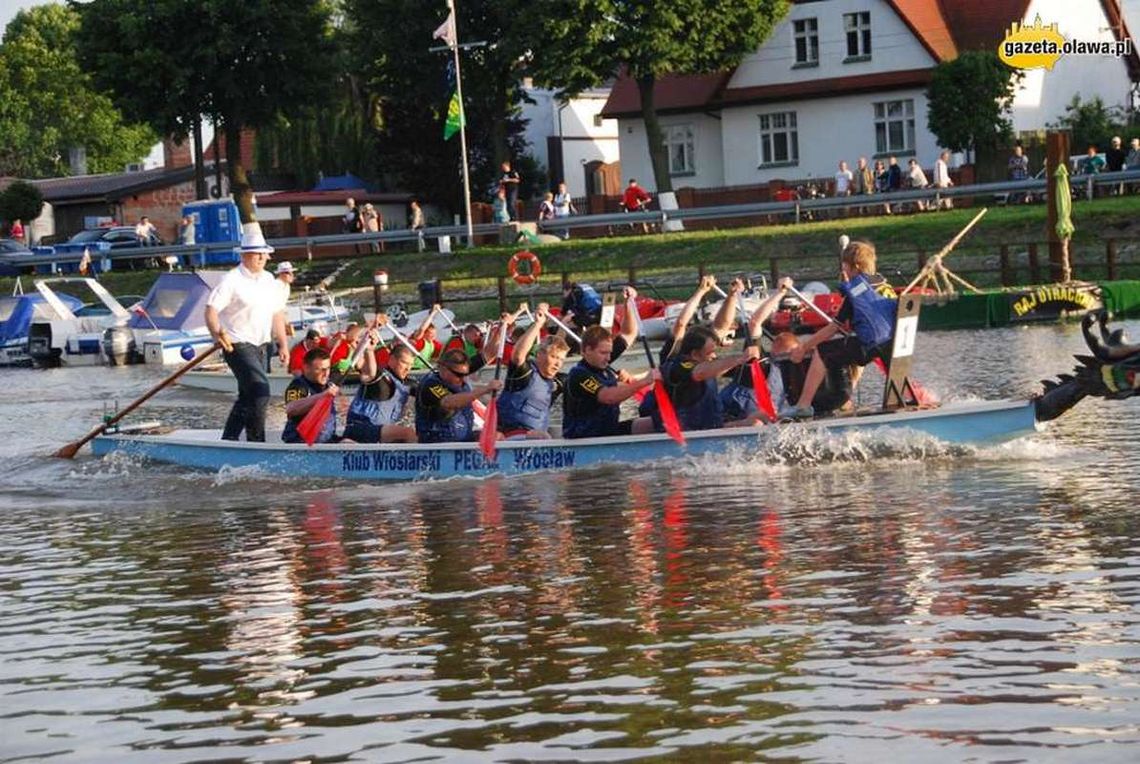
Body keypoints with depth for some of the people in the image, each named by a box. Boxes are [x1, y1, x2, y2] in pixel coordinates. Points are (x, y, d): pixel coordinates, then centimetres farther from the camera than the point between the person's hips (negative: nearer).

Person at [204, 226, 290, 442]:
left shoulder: (268, 280, 12)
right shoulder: (232, 280, -11)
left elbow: (277, 313, 19)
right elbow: (211, 309, -17)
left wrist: (283, 344, 14)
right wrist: (217, 333, -35)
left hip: (260, 345, 8)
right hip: (238, 345, -8)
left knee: (247, 396, 13)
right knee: (260, 390, -19)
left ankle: (228, 441, 23)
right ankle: (256, 441, -14)